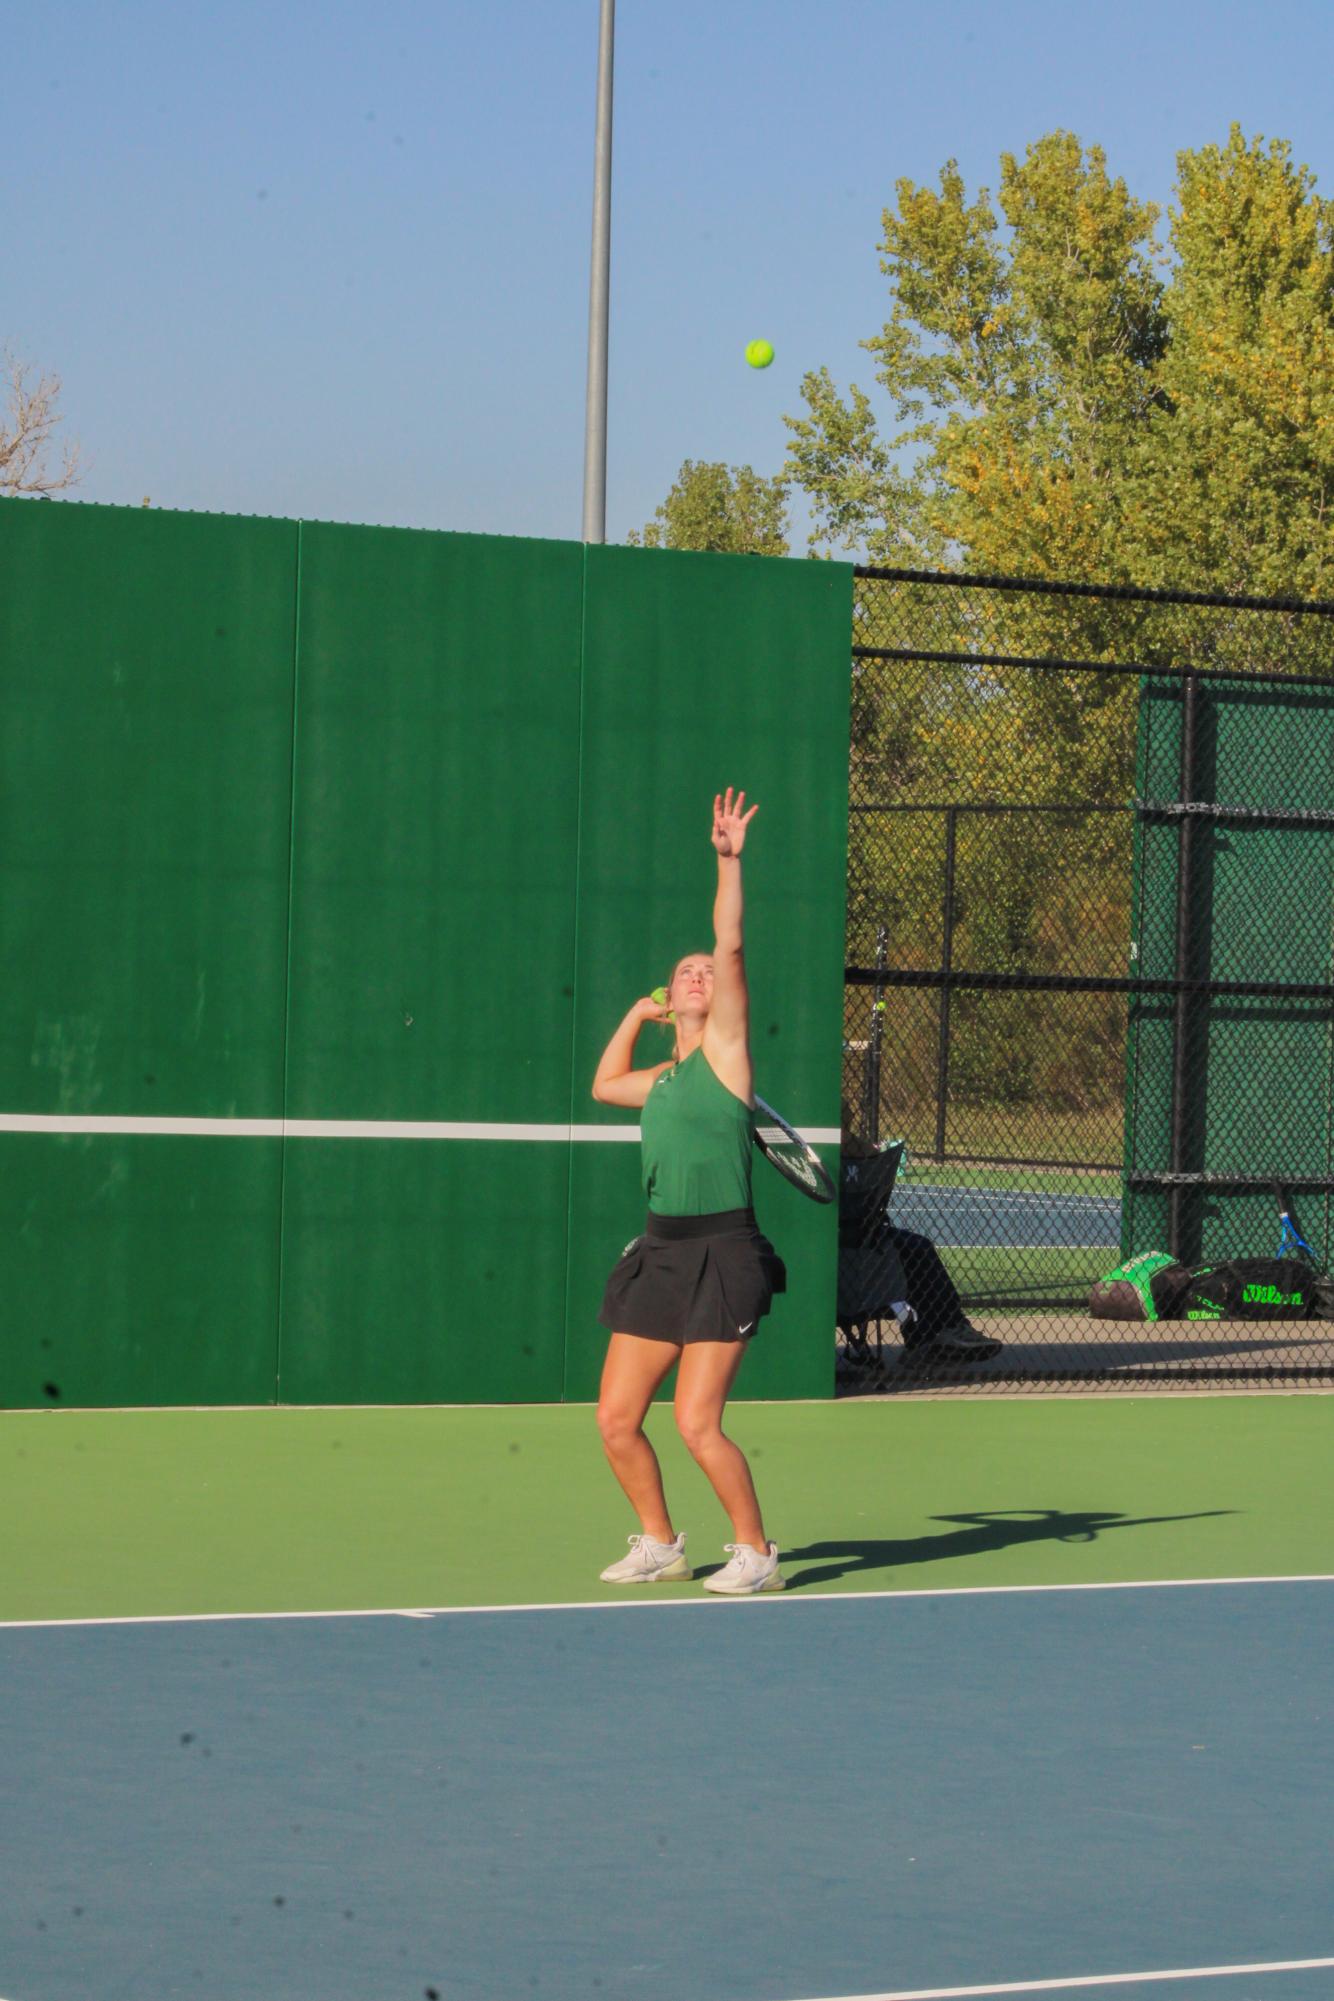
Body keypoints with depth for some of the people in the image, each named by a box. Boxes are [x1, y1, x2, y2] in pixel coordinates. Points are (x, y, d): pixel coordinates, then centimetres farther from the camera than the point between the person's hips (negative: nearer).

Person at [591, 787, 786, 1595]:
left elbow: (732, 949, -11)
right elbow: (604, 1084, 39)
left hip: (722, 1256, -7)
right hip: (660, 1252, 7)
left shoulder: (724, 1050, -1)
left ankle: (756, 1553, 5)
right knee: (617, 1418, 5)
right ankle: (660, 1545, 22)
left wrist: (730, 862, -14)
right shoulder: (664, 1077, 17)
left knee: (698, 1424, -11)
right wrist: (638, 1015, 31)